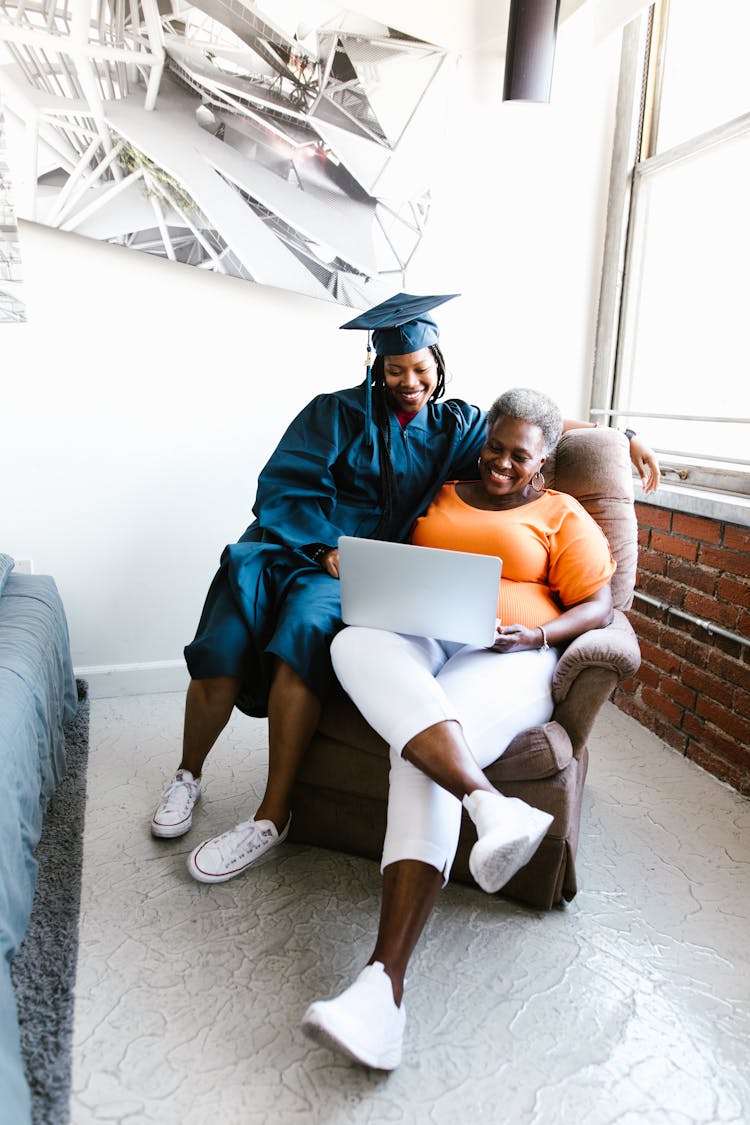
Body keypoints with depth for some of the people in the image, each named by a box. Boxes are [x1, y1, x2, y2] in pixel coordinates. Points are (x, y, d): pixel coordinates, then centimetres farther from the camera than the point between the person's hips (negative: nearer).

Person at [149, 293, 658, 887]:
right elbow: (284, 486, 1)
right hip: (289, 545, 0)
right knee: (222, 657, -25)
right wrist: (327, 548, -12)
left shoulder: (456, 427, 16)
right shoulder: (340, 411, 9)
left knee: (306, 628, -34)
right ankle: (188, 776, 4)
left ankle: (273, 815, -25)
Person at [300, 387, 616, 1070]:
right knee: (354, 644, -35)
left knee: (421, 756, -34)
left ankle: (385, 980, -40)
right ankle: (492, 806, -50)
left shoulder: (563, 516, 16)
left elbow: (598, 608, 8)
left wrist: (537, 634, -11)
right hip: (416, 636, 3)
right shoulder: (440, 496, 26)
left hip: (506, 656, -3)